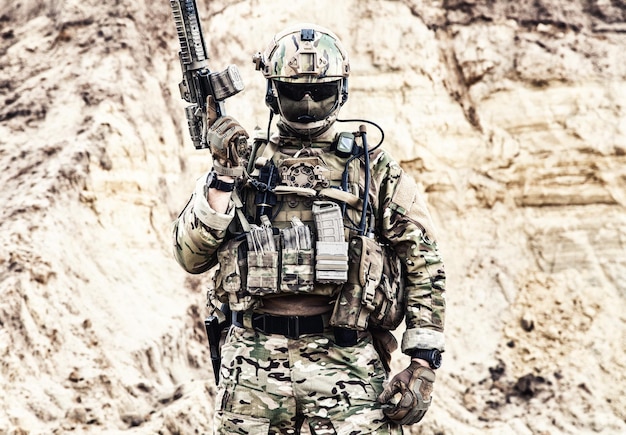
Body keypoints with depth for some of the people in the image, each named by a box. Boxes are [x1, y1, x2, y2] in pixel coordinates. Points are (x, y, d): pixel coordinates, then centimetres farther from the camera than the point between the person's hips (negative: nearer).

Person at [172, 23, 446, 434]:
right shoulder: (245, 161, 11)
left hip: (346, 362, -1)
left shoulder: (374, 168, 8)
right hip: (254, 362, 1)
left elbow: (425, 266, 6)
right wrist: (223, 176, -6)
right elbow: (191, 256, 4)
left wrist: (424, 364, -2)